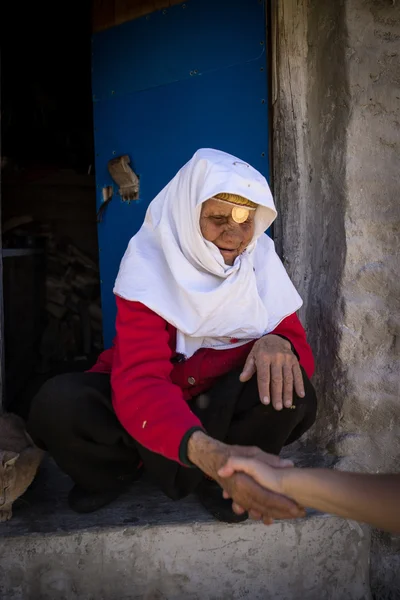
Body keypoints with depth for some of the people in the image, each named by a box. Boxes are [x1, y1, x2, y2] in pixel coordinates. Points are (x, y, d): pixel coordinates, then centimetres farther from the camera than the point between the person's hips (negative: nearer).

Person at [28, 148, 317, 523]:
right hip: (150, 407, -1)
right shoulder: (150, 265, -23)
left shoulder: (260, 259, -11)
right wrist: (207, 451, -56)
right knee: (58, 405, -29)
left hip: (221, 405, 2)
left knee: (289, 392, -29)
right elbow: (139, 380, -36)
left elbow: (297, 344, -8)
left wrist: (278, 344, -36)